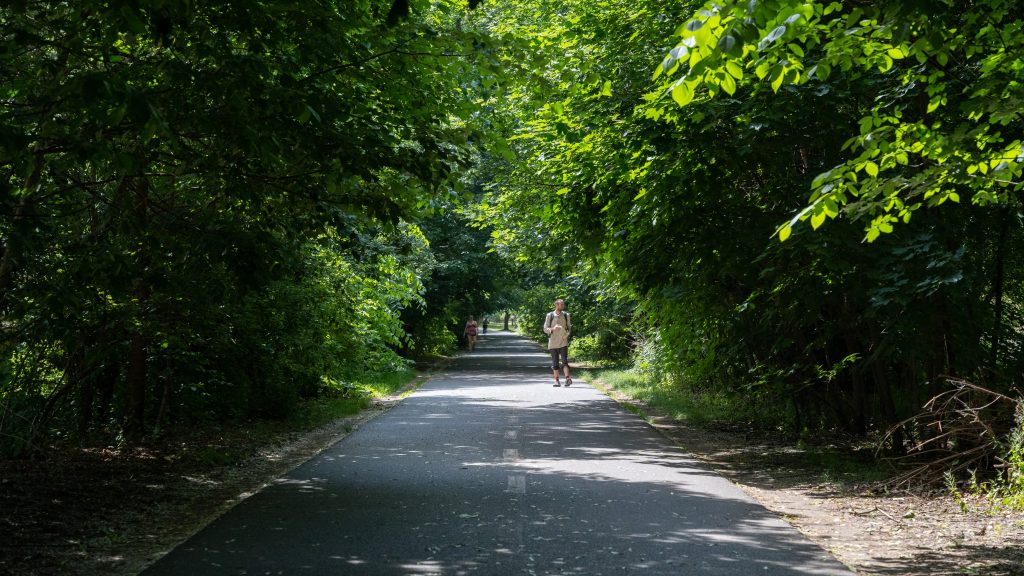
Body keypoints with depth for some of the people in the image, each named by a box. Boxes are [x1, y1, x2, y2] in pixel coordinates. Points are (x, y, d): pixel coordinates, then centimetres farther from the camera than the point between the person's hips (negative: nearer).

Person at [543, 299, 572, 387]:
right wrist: (552, 329, -18)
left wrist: (567, 333, -9)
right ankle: (556, 381, 9)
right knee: (555, 362, 4)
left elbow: (569, 328, 13)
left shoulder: (566, 315, 6)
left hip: (563, 341, 0)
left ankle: (567, 378, -17)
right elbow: (545, 329, 2)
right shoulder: (549, 316, 1)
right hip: (553, 342, 0)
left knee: (564, 360, -13)